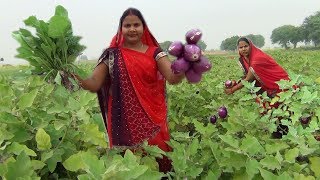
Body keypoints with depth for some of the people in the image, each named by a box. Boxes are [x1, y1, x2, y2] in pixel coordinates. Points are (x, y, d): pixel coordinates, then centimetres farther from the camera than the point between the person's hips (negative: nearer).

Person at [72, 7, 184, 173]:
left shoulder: (155, 52, 1)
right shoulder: (112, 54, 2)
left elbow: (173, 78, -13)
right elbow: (94, 84, -3)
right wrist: (74, 77, -23)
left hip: (152, 119, 1)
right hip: (124, 121, 0)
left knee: (157, 161, 7)